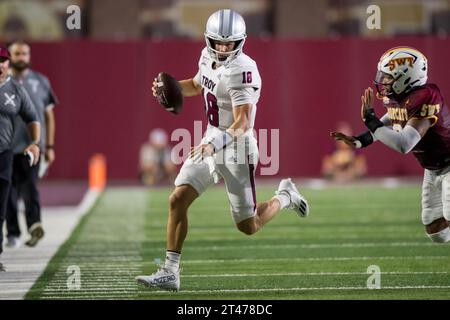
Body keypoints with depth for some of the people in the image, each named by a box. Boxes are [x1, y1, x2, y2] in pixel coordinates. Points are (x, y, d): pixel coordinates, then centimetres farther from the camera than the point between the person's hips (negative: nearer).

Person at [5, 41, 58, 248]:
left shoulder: (40, 82, 9)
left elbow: (49, 115, 13)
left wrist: (49, 146, 8)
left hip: (32, 145, -1)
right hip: (6, 147, 1)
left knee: (30, 187, -15)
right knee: (9, 192, 4)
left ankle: (34, 225, -26)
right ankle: (13, 233, 12)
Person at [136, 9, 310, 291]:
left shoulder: (242, 70, -25)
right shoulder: (209, 57, 1)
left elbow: (242, 123, -32)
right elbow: (197, 86, 24)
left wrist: (214, 144, -46)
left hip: (237, 149, -7)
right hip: (211, 142, 7)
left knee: (248, 226, 5)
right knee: (178, 200, -8)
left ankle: (285, 196, 34)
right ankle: (170, 273, -4)